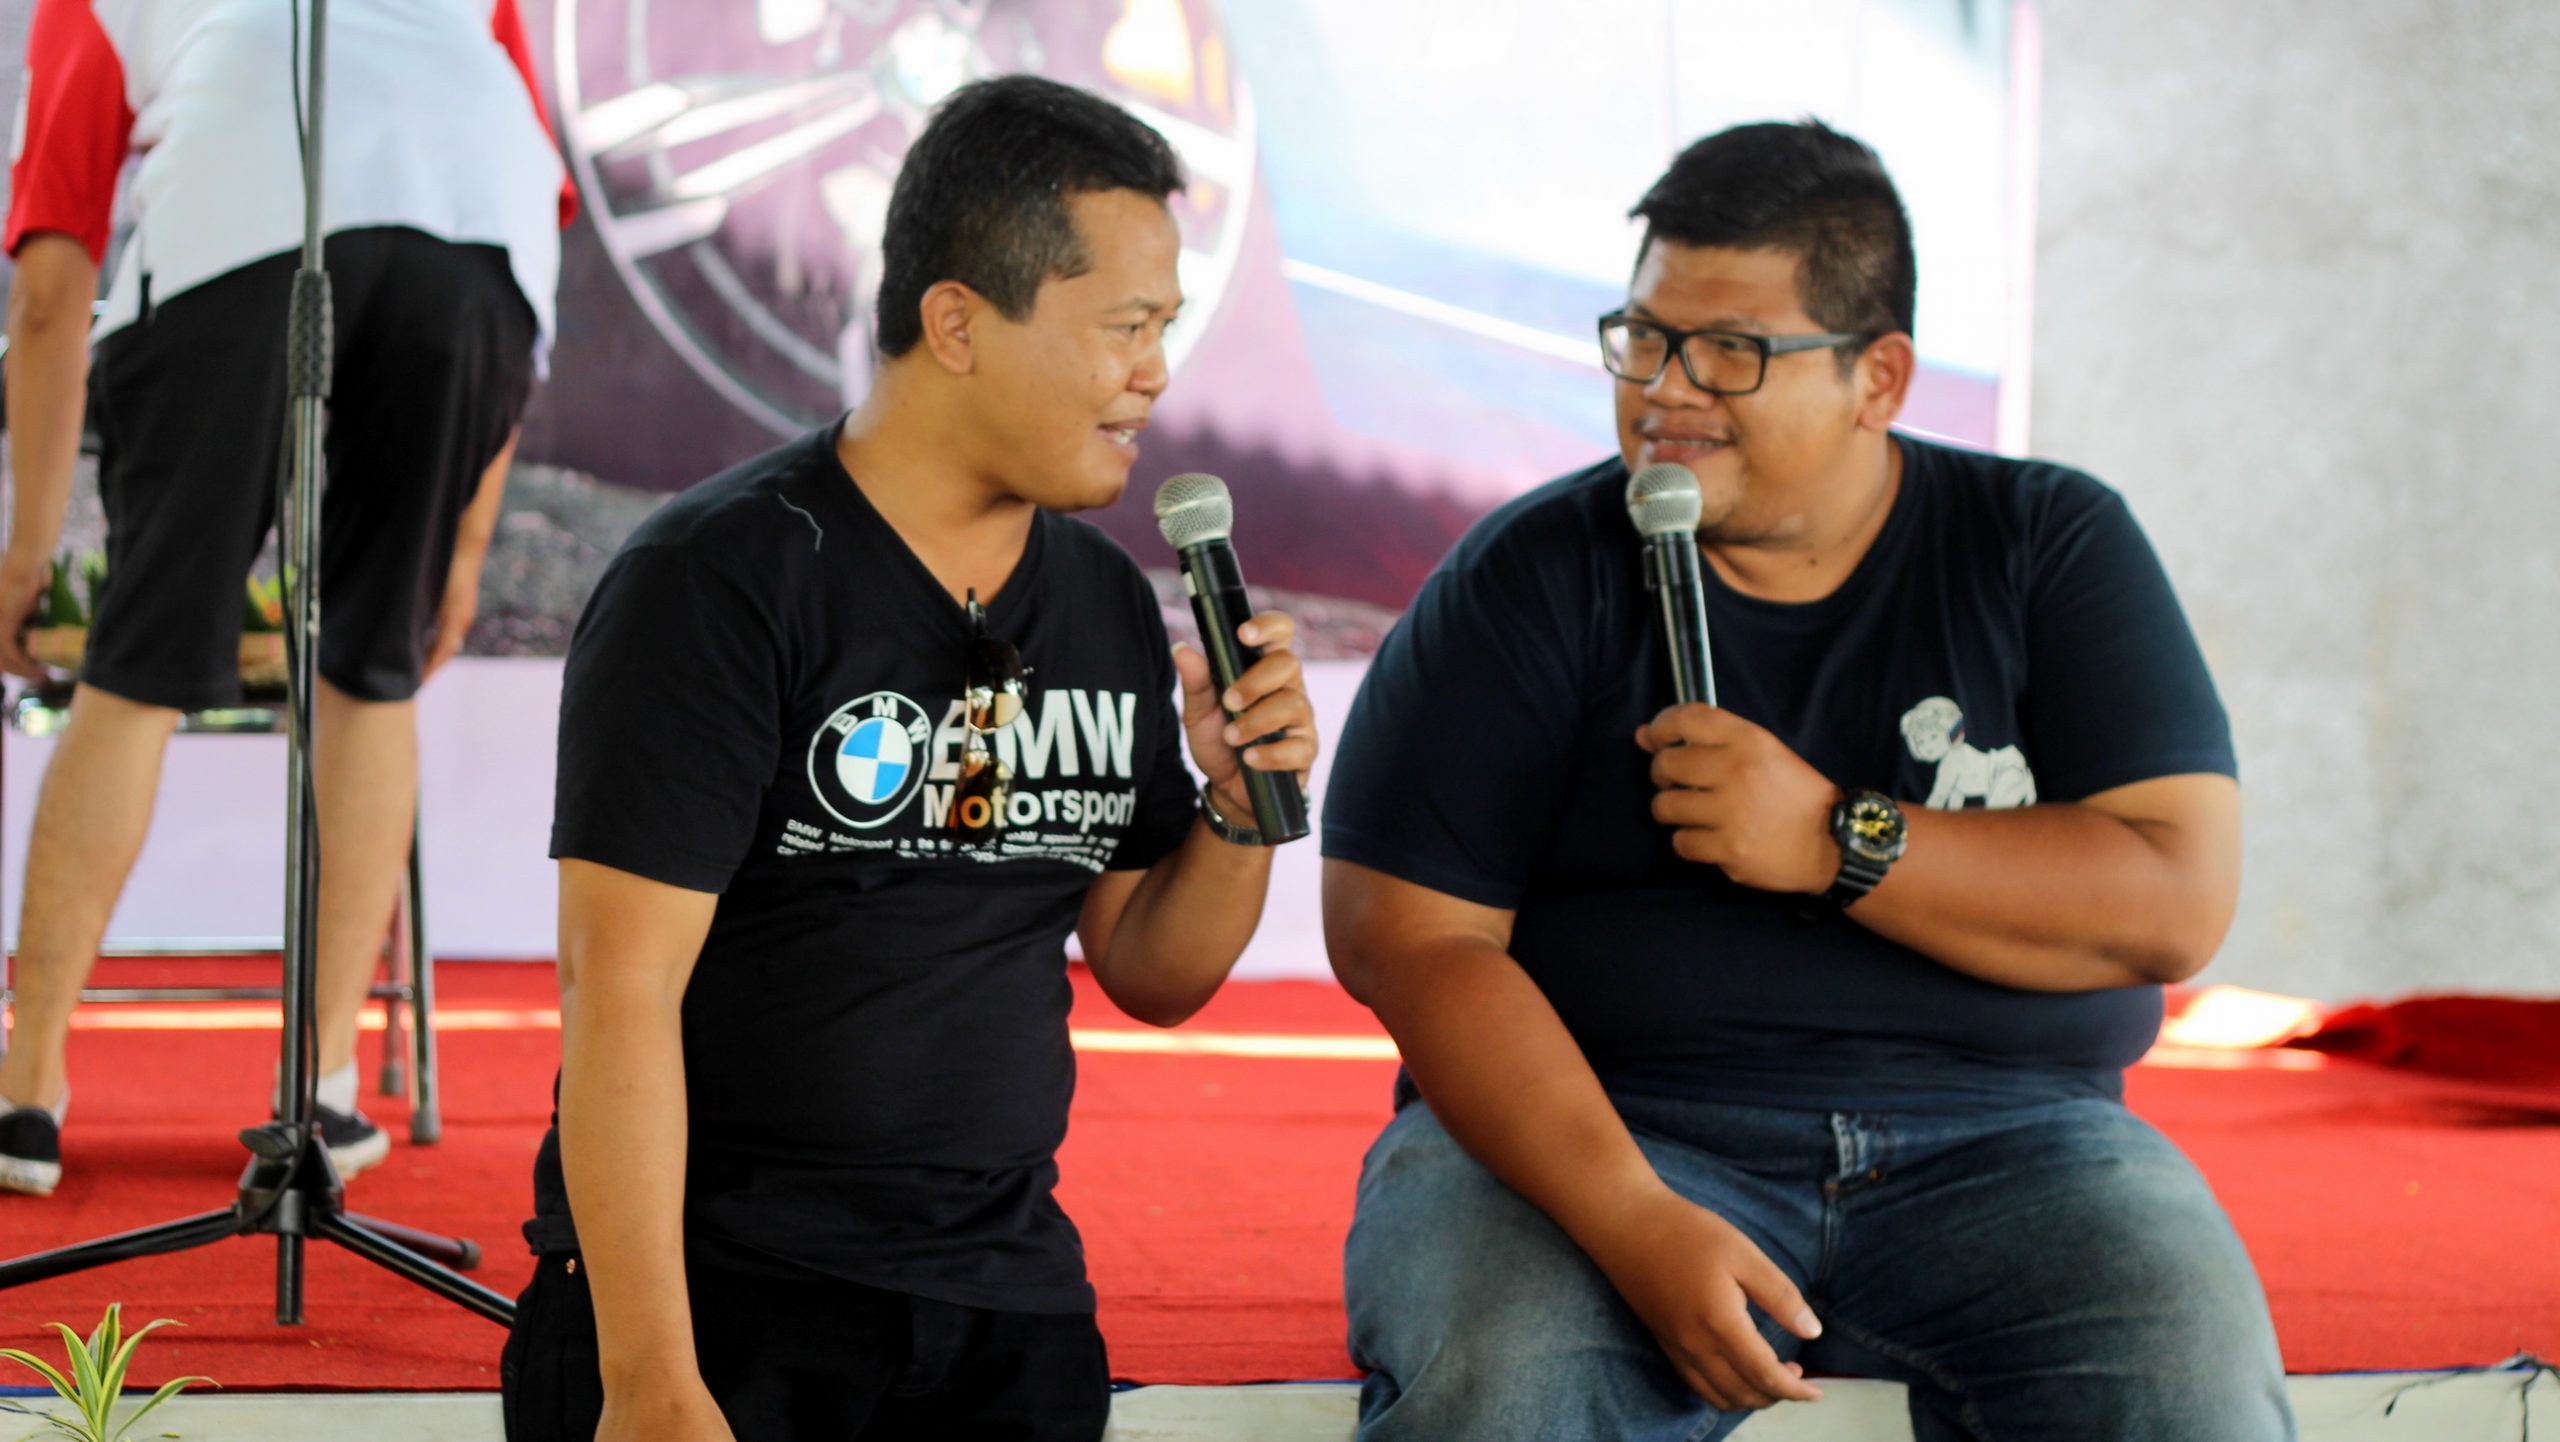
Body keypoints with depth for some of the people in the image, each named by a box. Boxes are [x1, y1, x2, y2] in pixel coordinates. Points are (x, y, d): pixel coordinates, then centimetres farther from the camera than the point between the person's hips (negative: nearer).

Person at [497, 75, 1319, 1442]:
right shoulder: (721, 577, -11)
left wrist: (1242, 809, -4)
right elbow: (621, 994, -16)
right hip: (711, 1286, -5)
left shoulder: (1110, 604, 7)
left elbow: (1152, 978, 16)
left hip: (1007, 1299, 5)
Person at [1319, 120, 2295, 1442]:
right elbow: (1404, 937, -6)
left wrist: (1837, 846, -13)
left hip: (1998, 1150, 1)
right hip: (1589, 1135, -1)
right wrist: (1637, 1225, -19)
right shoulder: (1531, 580, 3)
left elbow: (2182, 899, -3)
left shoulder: (2051, 548, 7)